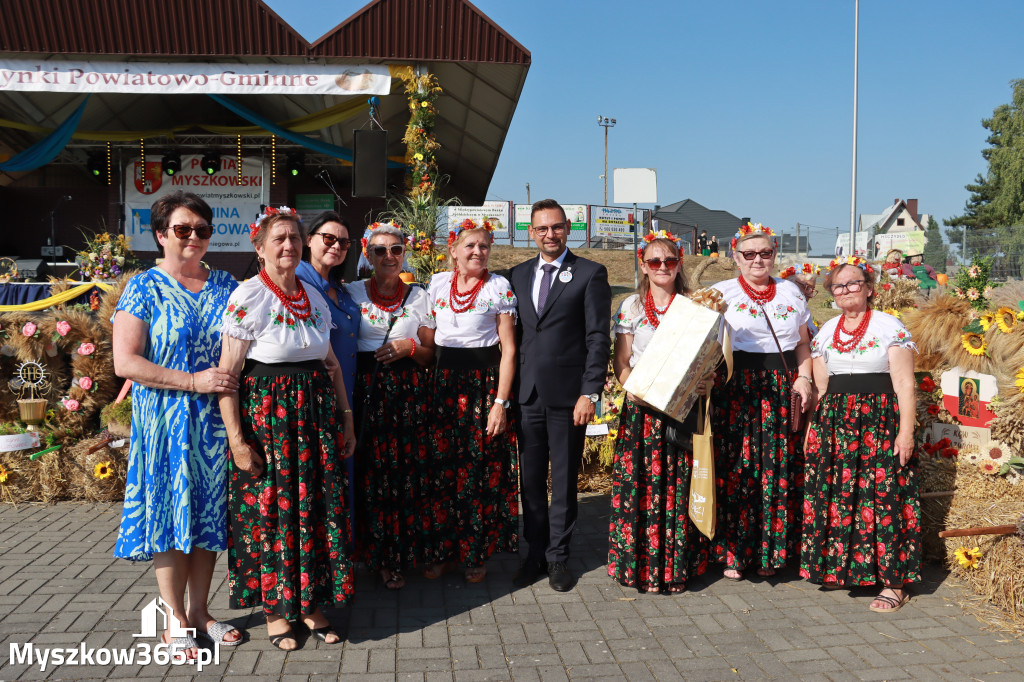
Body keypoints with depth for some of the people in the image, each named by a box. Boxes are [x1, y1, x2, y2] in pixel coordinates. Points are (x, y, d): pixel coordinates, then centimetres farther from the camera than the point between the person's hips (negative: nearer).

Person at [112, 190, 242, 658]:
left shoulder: (225, 286, 8)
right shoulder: (144, 289, -3)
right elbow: (125, 362, -11)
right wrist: (194, 381, -18)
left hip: (216, 423, 4)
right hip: (165, 423, -3)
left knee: (208, 514, 11)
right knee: (171, 516, 4)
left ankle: (200, 610, 26)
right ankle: (176, 621, 18)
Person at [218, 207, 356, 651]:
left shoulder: (315, 298, 9)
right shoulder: (247, 298, -9)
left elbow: (332, 365, 15)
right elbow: (227, 374, -12)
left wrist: (346, 422, 13)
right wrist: (236, 439, -16)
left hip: (315, 414, 6)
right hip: (266, 416, -5)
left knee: (316, 509, 9)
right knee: (269, 513, 3)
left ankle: (312, 605, 24)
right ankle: (274, 610, 21)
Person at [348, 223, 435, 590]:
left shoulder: (418, 297, 10)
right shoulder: (352, 293, 7)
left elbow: (430, 354, 13)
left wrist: (409, 346, -7)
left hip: (408, 393, 1)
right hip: (365, 390, 0)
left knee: (407, 471, -3)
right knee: (370, 471, -3)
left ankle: (397, 558, 11)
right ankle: (373, 553, 15)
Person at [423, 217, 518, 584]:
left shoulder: (499, 287, -3)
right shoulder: (438, 283, 7)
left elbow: (508, 348, -6)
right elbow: (428, 337, 15)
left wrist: (501, 402, -13)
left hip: (484, 385, -3)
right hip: (442, 384, 3)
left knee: (480, 470, 2)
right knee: (441, 468, 5)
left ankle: (475, 554, 17)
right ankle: (441, 550, 19)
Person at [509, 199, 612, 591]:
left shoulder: (590, 274, -1)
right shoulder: (518, 275, 13)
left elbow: (598, 337, -6)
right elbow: (515, 334, 13)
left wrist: (590, 392, -13)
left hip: (567, 394, -4)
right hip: (526, 393, 4)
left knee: (564, 480, 7)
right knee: (530, 479, 10)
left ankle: (558, 557, 20)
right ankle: (535, 554, 24)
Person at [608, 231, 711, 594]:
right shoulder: (631, 306, 7)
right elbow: (620, 361, 6)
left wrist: (700, 382, -12)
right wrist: (632, 386, -13)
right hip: (641, 407, 0)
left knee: (679, 484, 1)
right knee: (639, 483, -2)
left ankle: (677, 563, 14)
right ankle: (638, 564, 10)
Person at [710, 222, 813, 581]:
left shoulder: (791, 292, 15)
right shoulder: (721, 292, 6)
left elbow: (803, 342, 17)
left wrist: (803, 378, 4)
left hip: (782, 391, 3)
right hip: (735, 391, -3)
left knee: (780, 469, 2)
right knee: (735, 468, -5)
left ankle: (769, 551, 15)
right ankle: (732, 551, 7)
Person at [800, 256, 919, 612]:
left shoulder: (889, 327, -1)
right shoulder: (825, 332, 13)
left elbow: (904, 385, -6)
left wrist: (906, 432, -14)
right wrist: (812, 428, 11)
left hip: (879, 422, -4)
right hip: (833, 421, 5)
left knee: (882, 496, -6)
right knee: (834, 496, 5)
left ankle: (893, 582, 3)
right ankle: (838, 566, 21)